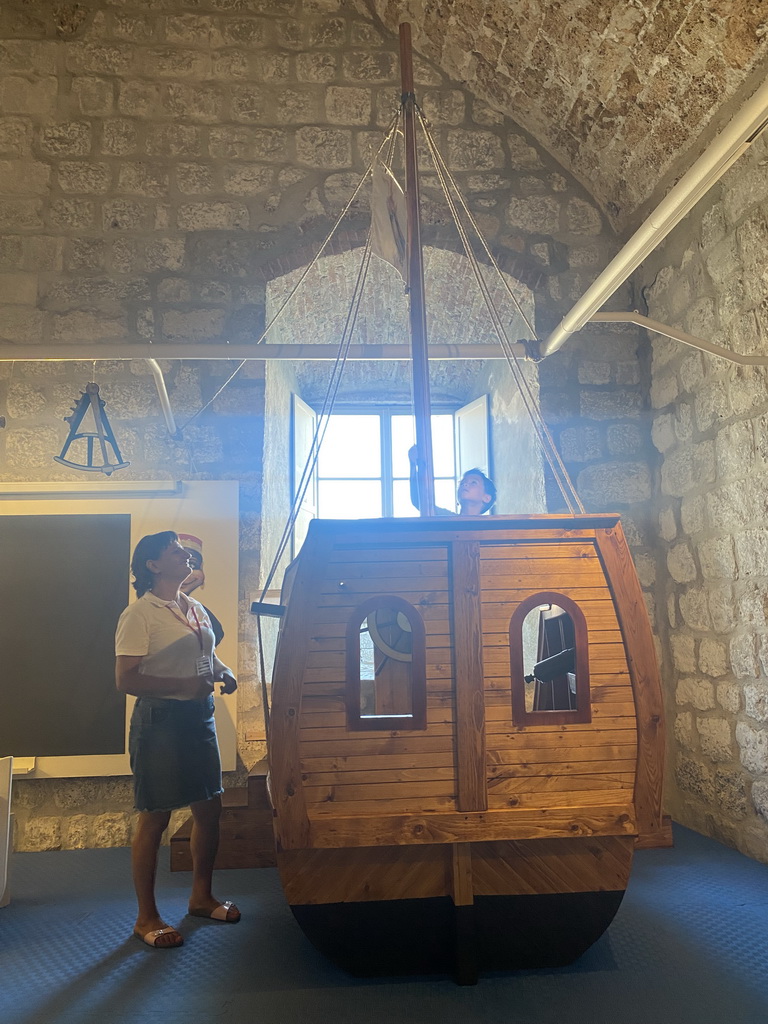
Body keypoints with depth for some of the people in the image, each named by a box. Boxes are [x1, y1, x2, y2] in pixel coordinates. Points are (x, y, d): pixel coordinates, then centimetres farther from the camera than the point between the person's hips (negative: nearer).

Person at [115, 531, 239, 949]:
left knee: (209, 808, 14)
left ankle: (201, 896, 34)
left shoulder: (196, 609, 10)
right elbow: (125, 679, -18)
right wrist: (183, 685, -24)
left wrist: (223, 672, 2)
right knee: (154, 818, 4)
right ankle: (146, 917, 21)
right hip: (160, 719, -7)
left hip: (199, 716, 8)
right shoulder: (139, 614, -13)